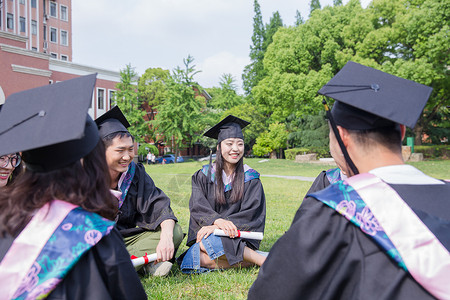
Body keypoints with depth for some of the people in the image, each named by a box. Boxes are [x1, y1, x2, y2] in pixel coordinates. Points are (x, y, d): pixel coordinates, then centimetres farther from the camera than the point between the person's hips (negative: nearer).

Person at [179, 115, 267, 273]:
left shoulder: (250, 178, 6)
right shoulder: (203, 176, 9)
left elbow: (249, 214, -5)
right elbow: (198, 207, -4)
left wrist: (216, 227, -20)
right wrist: (217, 220, -28)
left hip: (237, 237, -2)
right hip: (205, 233, 2)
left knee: (206, 243, -35)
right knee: (190, 261, -31)